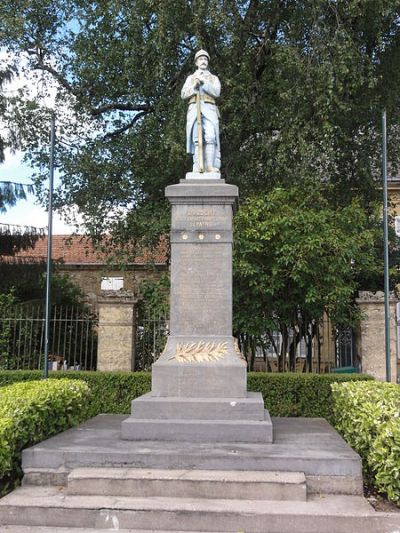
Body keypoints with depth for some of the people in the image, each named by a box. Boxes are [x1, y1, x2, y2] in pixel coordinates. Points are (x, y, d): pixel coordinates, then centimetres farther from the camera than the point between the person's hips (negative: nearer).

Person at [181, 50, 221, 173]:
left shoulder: (214, 78, 20)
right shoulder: (190, 78, 23)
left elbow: (216, 92, 0)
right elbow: (184, 95, 9)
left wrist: (203, 82, -9)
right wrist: (194, 86, -7)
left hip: (209, 110, -1)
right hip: (194, 110, 1)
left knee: (210, 137, -19)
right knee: (197, 138, -12)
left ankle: (211, 166, -24)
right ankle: (198, 167, -18)